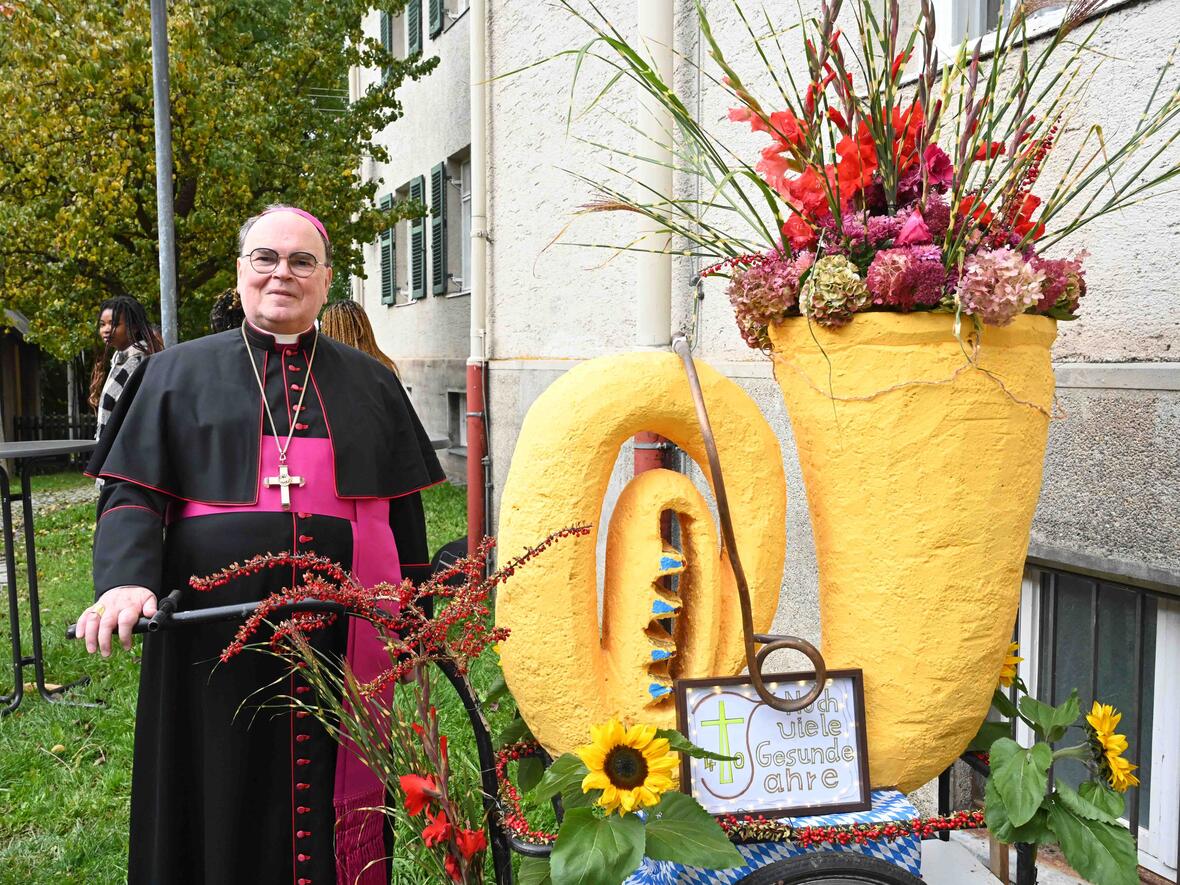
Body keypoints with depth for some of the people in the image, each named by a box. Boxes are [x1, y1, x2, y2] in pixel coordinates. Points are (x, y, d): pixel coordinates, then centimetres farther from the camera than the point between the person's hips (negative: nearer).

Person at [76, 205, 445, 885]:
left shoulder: (371, 383, 11)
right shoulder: (180, 373, 9)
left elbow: (404, 512, 11)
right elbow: (132, 493, 2)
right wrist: (126, 581, -17)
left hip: (342, 635, 1)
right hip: (215, 639, 0)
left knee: (331, 801, 9)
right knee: (225, 803, 10)